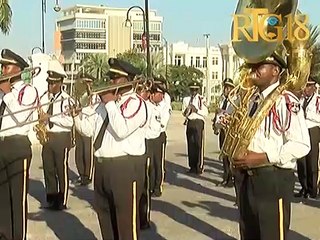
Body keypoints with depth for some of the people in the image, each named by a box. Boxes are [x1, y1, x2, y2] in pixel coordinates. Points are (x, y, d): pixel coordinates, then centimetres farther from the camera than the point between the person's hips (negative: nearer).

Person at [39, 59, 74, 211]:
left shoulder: (67, 100, -10)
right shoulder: (43, 98, 7)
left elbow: (70, 121, -19)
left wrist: (50, 117, -23)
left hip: (61, 137, -5)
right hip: (46, 136, 5)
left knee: (62, 170, 1)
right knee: (48, 169, 11)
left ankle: (62, 201, 11)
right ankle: (51, 199, 24)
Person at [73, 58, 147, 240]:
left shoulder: (136, 102, -10)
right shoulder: (107, 102, 16)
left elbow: (121, 130, -25)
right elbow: (89, 129, 15)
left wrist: (110, 103, -16)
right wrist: (77, 114, -3)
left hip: (126, 167, -9)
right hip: (102, 166, 9)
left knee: (126, 217, -3)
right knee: (105, 214, 19)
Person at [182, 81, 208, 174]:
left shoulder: (202, 99, 1)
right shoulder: (186, 99, 11)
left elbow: (205, 113, -4)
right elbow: (184, 114, 8)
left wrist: (196, 110, -16)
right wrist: (187, 110, -12)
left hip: (199, 122, -3)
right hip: (189, 123, 3)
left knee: (199, 144, -6)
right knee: (191, 145, 4)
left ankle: (199, 167, 0)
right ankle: (192, 166, 12)